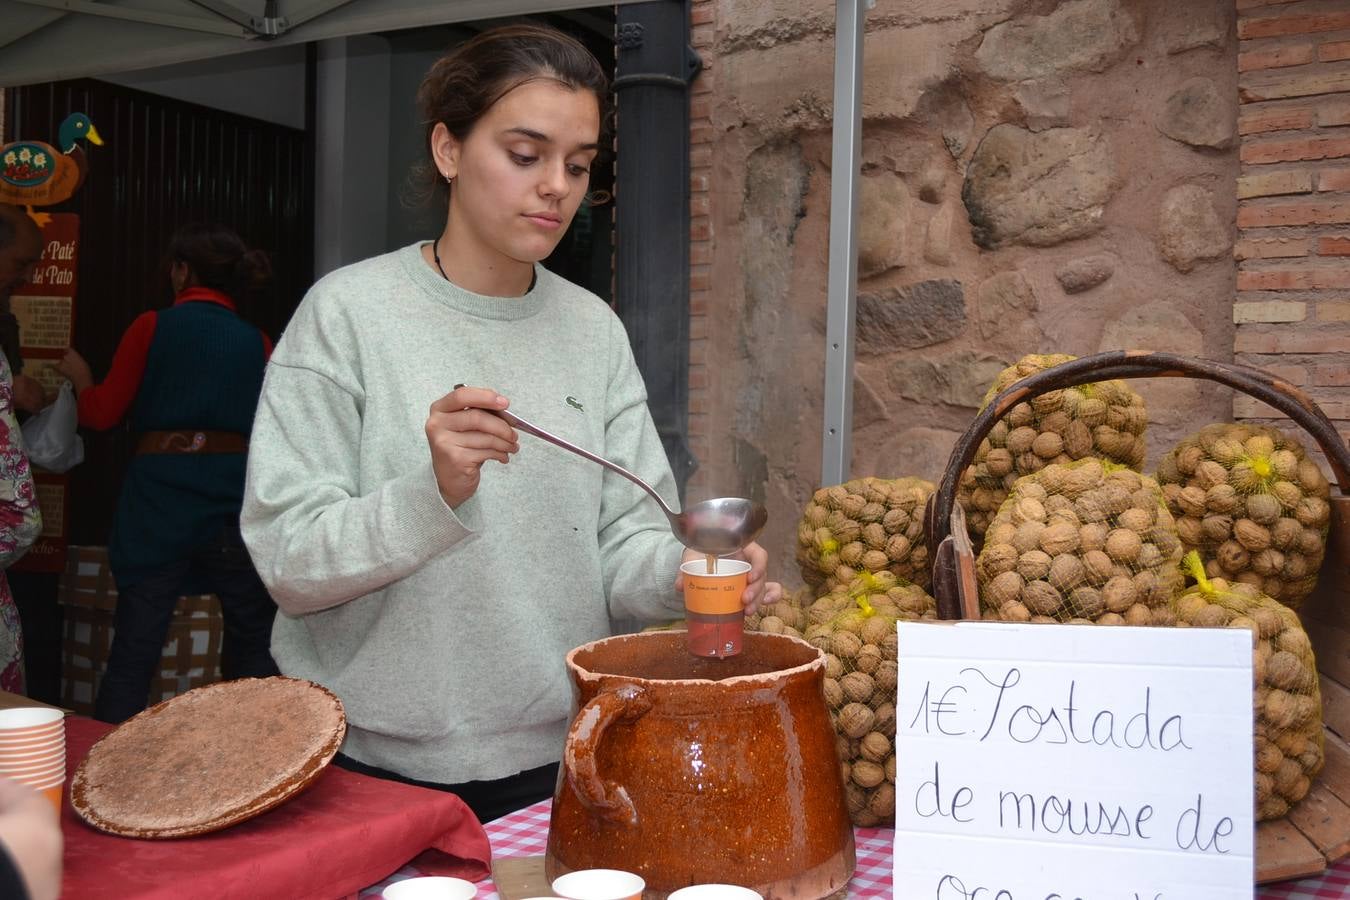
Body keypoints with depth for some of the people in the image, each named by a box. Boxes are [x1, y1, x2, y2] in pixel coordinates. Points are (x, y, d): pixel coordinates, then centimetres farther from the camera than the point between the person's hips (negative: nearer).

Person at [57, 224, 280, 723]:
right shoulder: (257, 343, 6)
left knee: (132, 655, 6)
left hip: (159, 499, -1)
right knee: (253, 654, 11)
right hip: (236, 501, 1)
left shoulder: (152, 327, 2)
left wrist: (78, 377, 24)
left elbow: (102, 413, 5)